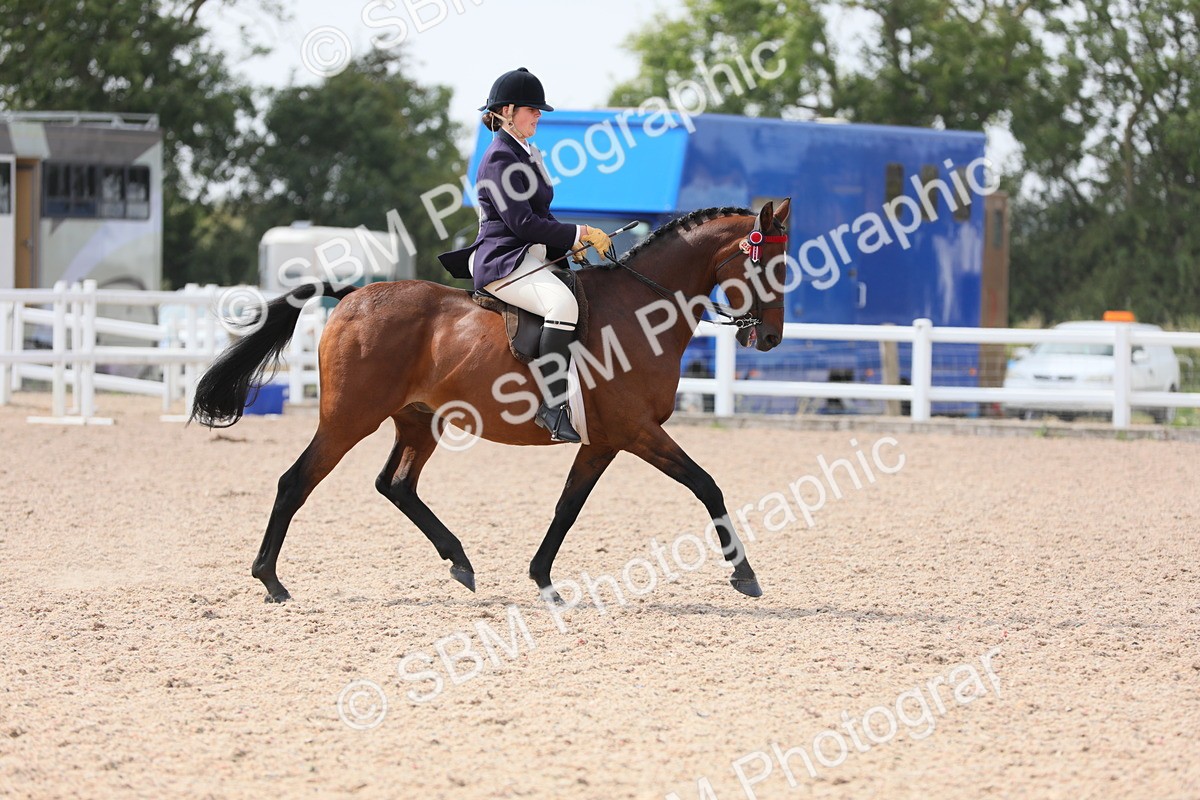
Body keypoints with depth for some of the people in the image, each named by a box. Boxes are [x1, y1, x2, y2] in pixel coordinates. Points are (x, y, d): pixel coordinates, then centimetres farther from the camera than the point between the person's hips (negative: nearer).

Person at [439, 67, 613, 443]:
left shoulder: (525, 154, 20)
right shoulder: (500, 158, -11)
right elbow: (522, 222, -18)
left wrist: (571, 242, 9)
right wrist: (579, 234, -14)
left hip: (531, 257, 11)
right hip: (503, 261, -11)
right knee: (563, 303, -35)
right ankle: (552, 403, -36)